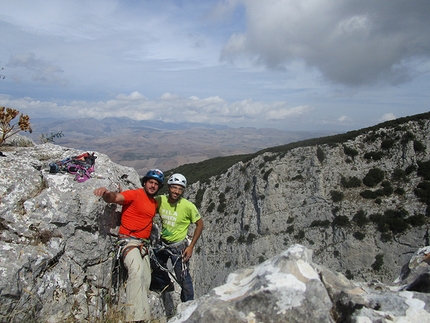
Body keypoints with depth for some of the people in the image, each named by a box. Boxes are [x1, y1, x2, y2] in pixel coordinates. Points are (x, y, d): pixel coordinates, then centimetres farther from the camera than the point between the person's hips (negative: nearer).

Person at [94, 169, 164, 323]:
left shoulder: (154, 203, 15)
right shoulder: (135, 194, -9)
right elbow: (115, 198, -27)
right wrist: (106, 193, -48)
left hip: (143, 244, 8)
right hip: (129, 240, -8)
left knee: (145, 283, 10)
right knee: (136, 272, -32)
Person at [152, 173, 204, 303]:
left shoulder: (188, 206, -24)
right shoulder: (160, 200, -14)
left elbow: (200, 224, -13)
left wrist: (191, 246, -14)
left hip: (179, 246, -4)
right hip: (162, 243, 5)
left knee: (183, 278, 0)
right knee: (155, 269, 23)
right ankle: (166, 286, 53)